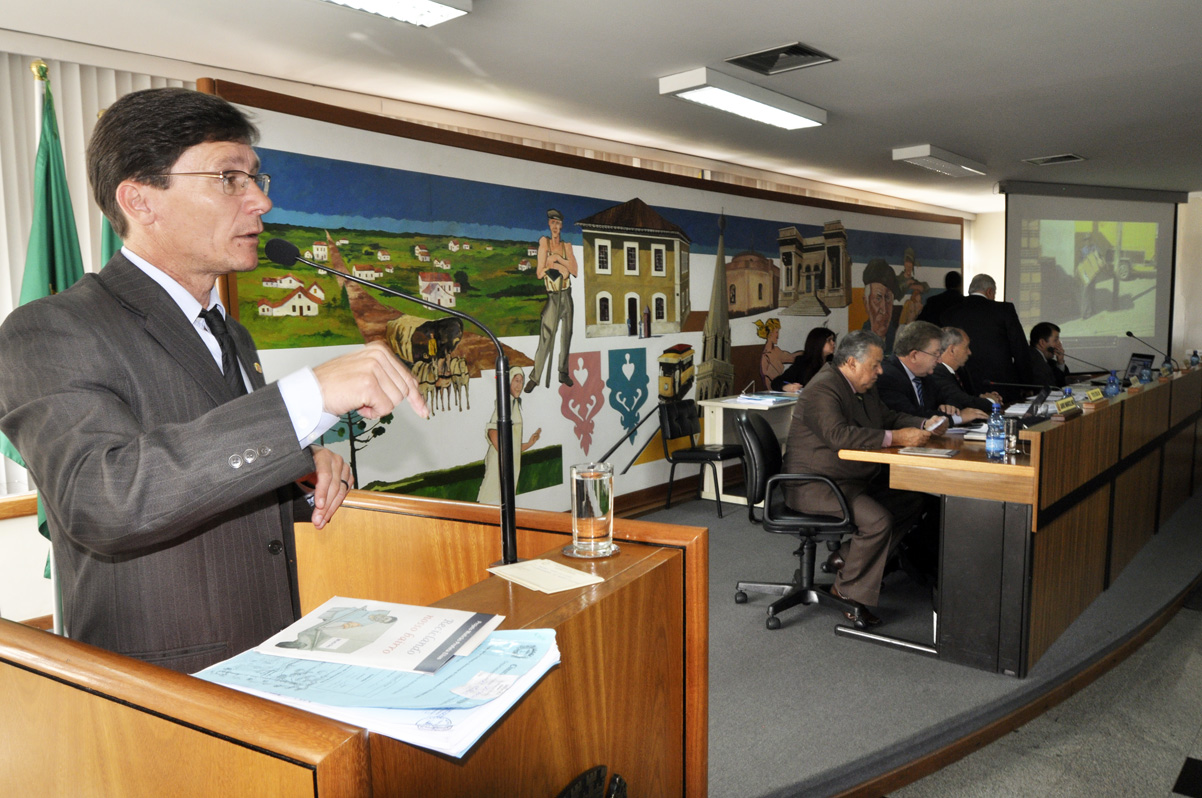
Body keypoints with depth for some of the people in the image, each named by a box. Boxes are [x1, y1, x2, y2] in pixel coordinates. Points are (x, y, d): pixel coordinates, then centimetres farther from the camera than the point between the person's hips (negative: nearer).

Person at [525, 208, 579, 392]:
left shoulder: (566, 246, 8)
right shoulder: (544, 244, -2)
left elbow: (575, 270, -3)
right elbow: (539, 273, -7)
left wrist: (558, 259, -11)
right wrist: (550, 264, -20)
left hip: (566, 295, 4)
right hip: (551, 296, -4)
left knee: (566, 335, 8)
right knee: (546, 337, -10)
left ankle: (563, 373, 18)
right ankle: (535, 377, -5)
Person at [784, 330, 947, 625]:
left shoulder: (864, 389, 14)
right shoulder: (822, 390, -19)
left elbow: (888, 417, 25)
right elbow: (839, 435, -33)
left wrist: (924, 425, 6)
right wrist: (895, 438, -32)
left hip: (855, 481, 11)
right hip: (814, 486, -11)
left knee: (914, 499, 3)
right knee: (878, 520, -28)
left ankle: (848, 557, 6)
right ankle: (849, 593, -9)